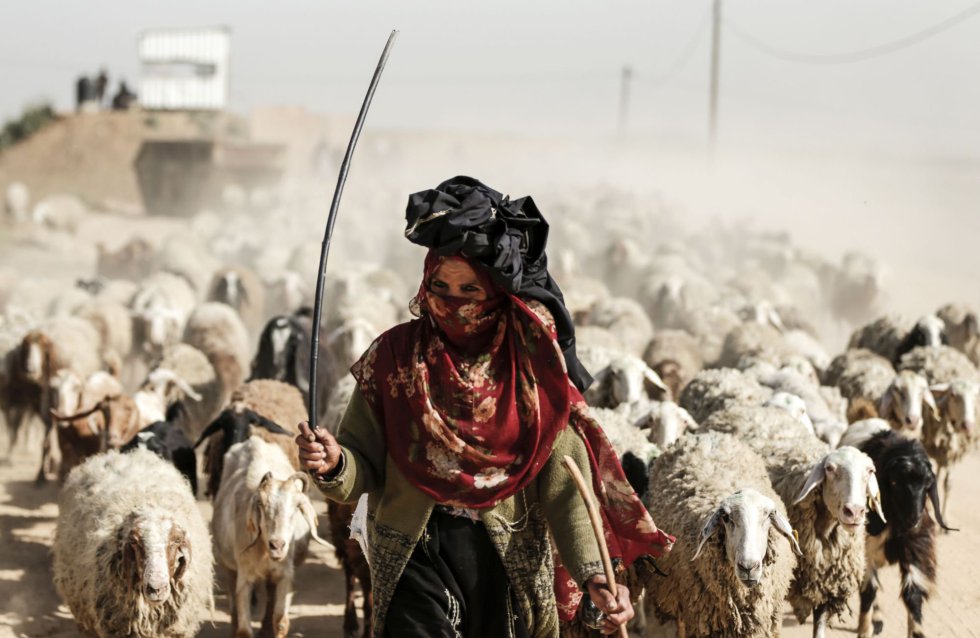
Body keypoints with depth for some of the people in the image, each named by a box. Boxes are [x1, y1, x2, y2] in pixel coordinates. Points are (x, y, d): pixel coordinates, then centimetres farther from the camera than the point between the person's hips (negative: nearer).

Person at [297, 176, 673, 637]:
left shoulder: (532, 366, -2)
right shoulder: (395, 357, 0)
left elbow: (564, 486, -6)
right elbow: (365, 469, -1)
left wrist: (592, 574, -19)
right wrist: (334, 464, -25)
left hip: (508, 564, 1)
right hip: (416, 559, -1)